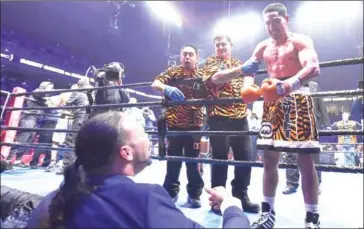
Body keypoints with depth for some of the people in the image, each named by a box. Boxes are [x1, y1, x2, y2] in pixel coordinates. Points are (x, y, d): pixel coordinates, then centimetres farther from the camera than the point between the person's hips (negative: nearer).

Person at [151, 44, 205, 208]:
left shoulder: (201, 75, 8)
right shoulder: (173, 71, 5)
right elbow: (155, 84, -10)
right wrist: (167, 88, -29)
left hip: (194, 123, 0)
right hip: (174, 123, 0)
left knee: (193, 161, 6)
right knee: (173, 159, 9)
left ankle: (194, 195, 21)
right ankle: (171, 192, 25)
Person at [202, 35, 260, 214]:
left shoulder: (239, 63, 22)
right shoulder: (210, 62, 6)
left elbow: (248, 78, 5)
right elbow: (217, 78, -16)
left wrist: (247, 86, -20)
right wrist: (242, 68, -30)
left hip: (240, 116, 5)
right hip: (219, 116, -5)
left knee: (245, 157, 6)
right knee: (220, 158, -1)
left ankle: (241, 197, 22)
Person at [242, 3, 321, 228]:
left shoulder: (300, 40, -1)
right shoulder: (263, 46, 17)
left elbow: (314, 67, -17)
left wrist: (289, 84, -35)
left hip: (297, 100, -5)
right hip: (272, 103, 6)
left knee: (305, 161, -5)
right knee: (269, 159, 6)